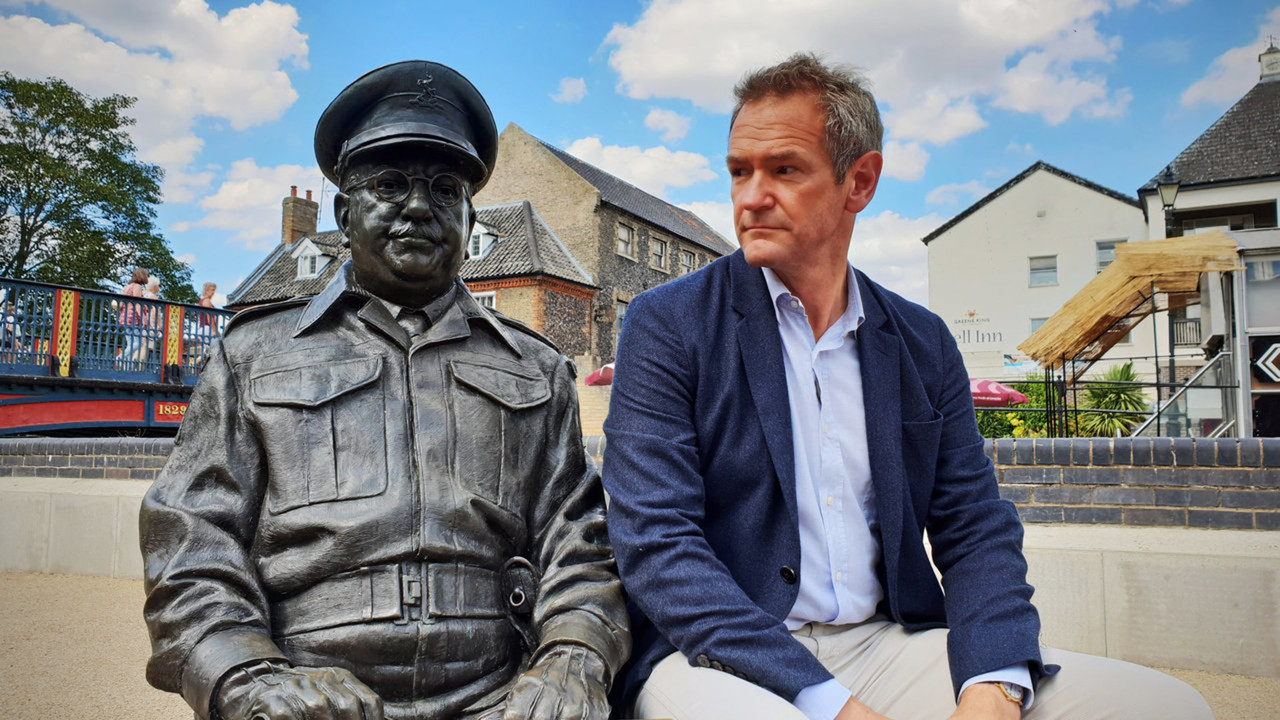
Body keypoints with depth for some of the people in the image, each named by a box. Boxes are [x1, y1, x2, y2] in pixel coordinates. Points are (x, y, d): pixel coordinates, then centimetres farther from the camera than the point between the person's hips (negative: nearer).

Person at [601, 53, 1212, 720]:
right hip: (718, 655, -4)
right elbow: (656, 541, -12)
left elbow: (977, 529, 7)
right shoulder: (666, 326, -4)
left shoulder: (923, 343, 9)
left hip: (885, 642, 5)